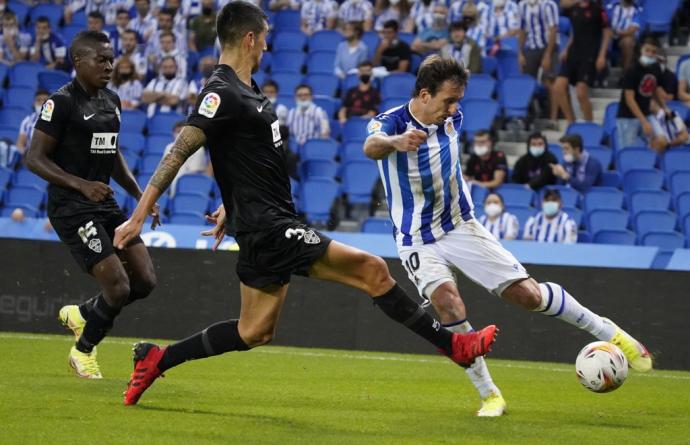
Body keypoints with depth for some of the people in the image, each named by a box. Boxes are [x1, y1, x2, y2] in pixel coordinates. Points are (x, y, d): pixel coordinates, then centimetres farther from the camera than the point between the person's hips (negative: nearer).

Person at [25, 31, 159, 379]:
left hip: (105, 205, 8)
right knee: (118, 286, -14)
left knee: (144, 281, 1)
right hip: (71, 207, -8)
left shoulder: (111, 101, 13)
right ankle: (83, 351, 11)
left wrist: (140, 194, 16)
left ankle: (80, 315, 26)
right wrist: (81, 185, -25)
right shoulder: (61, 103, -12)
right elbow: (35, 158, -14)